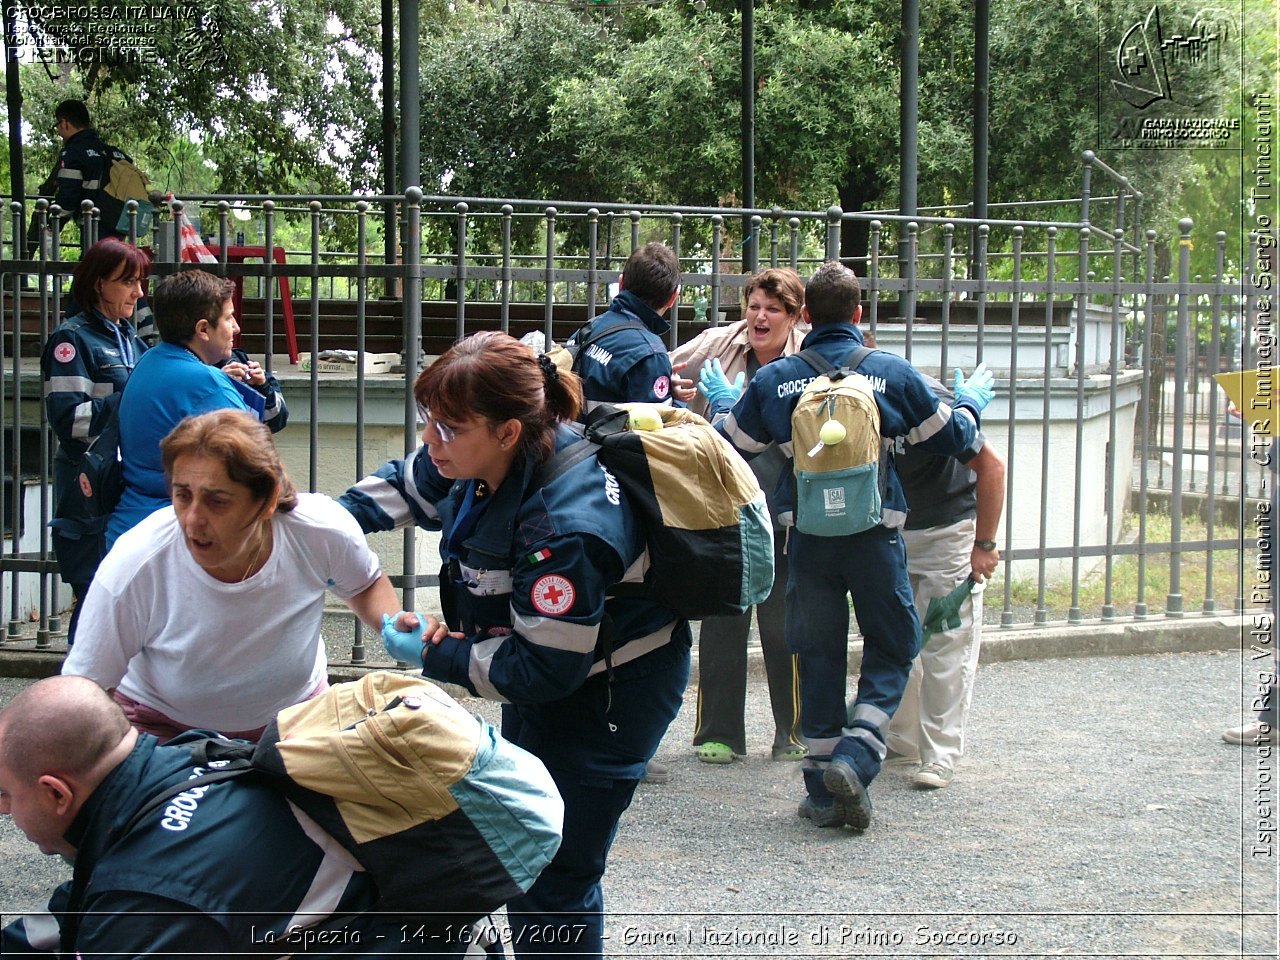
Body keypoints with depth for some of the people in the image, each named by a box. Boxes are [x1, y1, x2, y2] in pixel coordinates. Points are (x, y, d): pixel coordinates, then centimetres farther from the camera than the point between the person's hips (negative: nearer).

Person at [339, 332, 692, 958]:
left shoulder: (564, 529, -38)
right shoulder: (484, 458, -11)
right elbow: (408, 484, 11)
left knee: (553, 879, -7)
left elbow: (543, 669, -30)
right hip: (543, 678, 10)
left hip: (608, 691, -10)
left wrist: (435, 655, -19)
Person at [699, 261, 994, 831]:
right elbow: (952, 437, 7)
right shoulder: (893, 374, -3)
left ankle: (823, 792, 14)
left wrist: (721, 402, 31)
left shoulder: (773, 380, -1)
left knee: (818, 657, 11)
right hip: (875, 538, -2)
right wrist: (970, 403, 28)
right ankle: (855, 754, -8)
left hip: (808, 539, 2)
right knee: (892, 649, 13)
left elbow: (731, 444, 11)